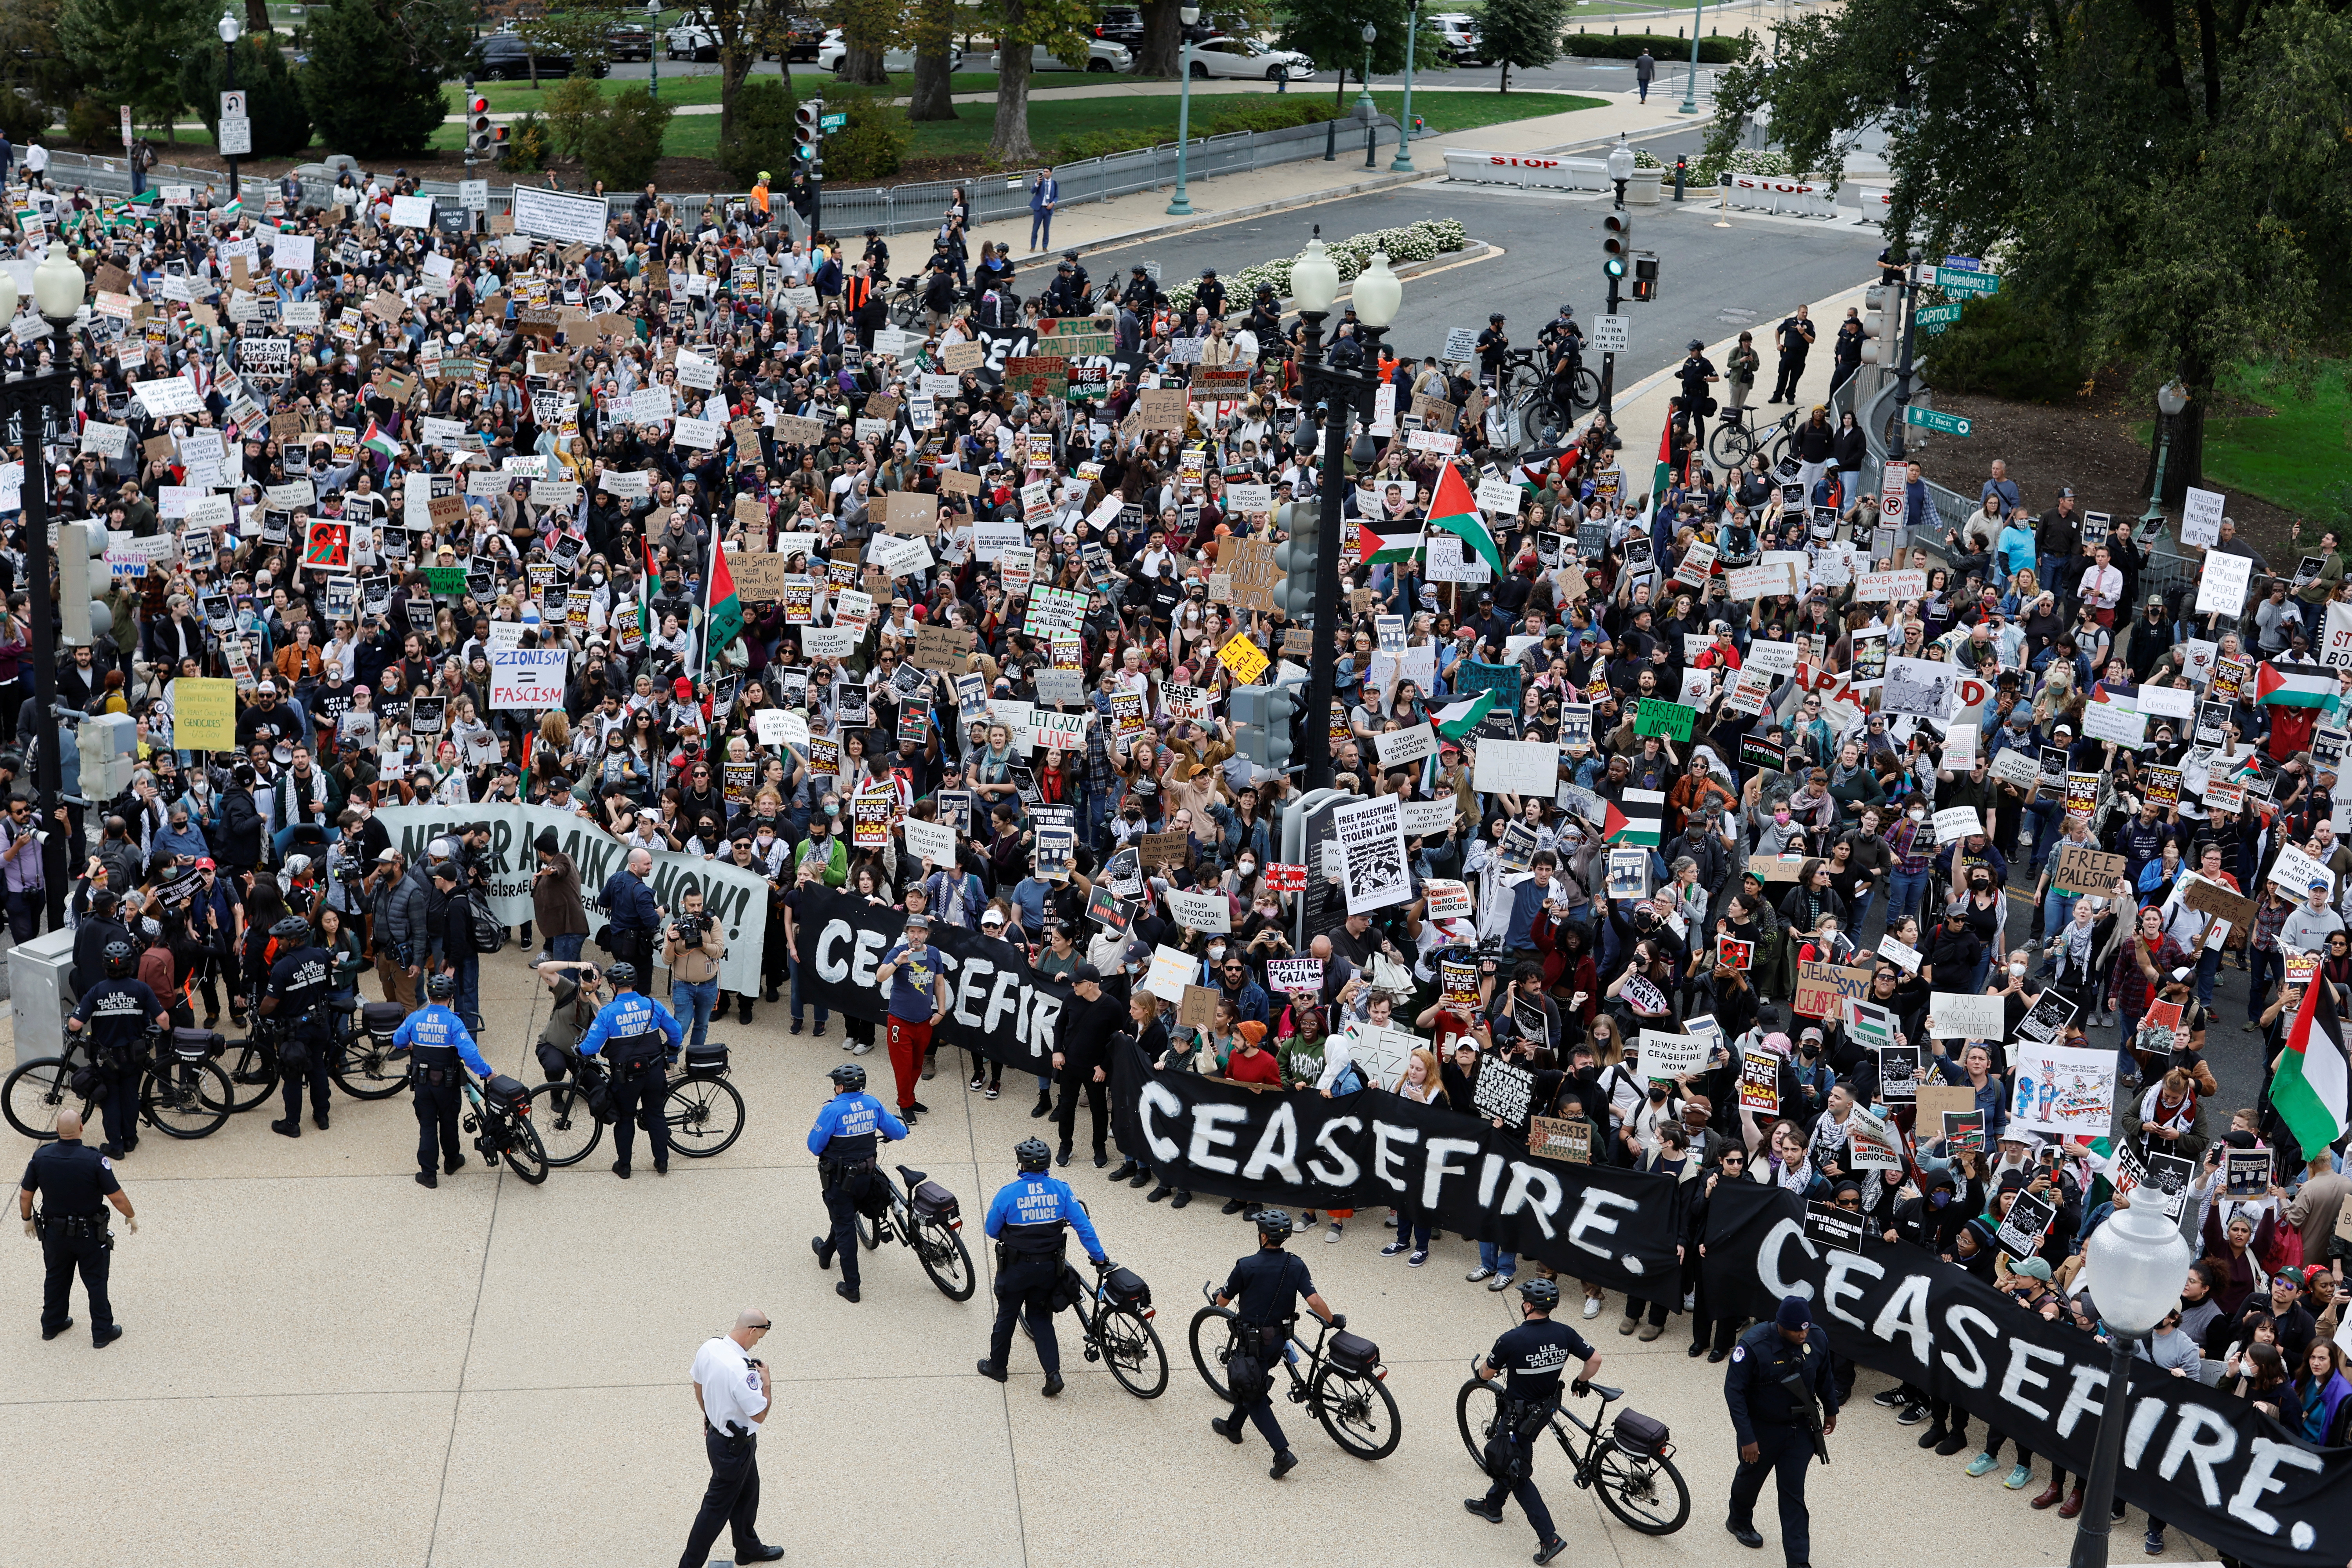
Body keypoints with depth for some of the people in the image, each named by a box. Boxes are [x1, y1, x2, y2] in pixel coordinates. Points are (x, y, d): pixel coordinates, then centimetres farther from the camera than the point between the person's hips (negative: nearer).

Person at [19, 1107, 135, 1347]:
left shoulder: (41, 1157, -13)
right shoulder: (95, 1160, -24)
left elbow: (25, 1195, -3)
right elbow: (117, 1197, -20)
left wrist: (27, 1219, 16)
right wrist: (131, 1216, 0)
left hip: (54, 1232, 3)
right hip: (89, 1235, -3)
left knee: (56, 1278, 24)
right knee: (96, 1282, 13)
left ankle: (51, 1325, 39)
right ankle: (102, 1332, 22)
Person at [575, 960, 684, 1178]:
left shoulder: (608, 1012, -14)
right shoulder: (652, 1005, -4)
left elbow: (591, 1047, -16)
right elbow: (676, 1033, 5)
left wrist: (579, 1049, 7)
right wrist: (670, 1052, 24)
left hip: (626, 1076, -3)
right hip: (654, 1072, 3)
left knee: (624, 1119, 15)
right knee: (655, 1114, 19)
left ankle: (624, 1166, 23)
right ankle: (662, 1162, 24)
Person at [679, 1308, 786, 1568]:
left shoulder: (709, 1347, -9)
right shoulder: (741, 1370, -35)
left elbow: (698, 1386, 9)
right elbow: (760, 1414, -25)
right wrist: (766, 1382, -12)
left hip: (716, 1430, 9)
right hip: (735, 1446, -9)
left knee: (748, 1491, 27)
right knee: (717, 1507, 7)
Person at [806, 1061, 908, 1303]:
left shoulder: (832, 1110, -22)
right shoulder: (872, 1104, -6)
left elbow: (815, 1146, -17)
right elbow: (898, 1132, 1)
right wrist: (902, 1127, 24)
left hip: (839, 1178, -6)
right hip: (865, 1175, 6)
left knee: (845, 1225, 3)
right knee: (846, 1216, 27)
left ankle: (851, 1287, 6)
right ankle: (826, 1252, 53)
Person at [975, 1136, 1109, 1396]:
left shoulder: (1008, 1194, -17)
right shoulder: (1060, 1189, -10)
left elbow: (992, 1231, -5)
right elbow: (1083, 1225, -10)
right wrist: (1099, 1257, -1)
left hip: (1016, 1267, -3)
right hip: (1049, 1268, 3)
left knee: (1007, 1315, 17)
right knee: (1040, 1316, 18)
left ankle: (997, 1366, 34)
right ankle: (1053, 1373, 6)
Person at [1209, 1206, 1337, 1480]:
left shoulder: (1246, 1266, -19)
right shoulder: (1296, 1266, -9)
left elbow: (1223, 1301, -6)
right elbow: (1314, 1301, -16)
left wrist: (1218, 1296, 18)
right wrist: (1334, 1321, 2)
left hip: (1253, 1341, -5)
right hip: (1279, 1340, 5)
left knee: (1254, 1397, 3)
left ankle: (1283, 1453, -9)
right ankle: (1233, 1427, 47)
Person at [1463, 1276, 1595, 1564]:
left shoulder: (1512, 1340, -27)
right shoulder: (1564, 1334, -12)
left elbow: (1486, 1374, -12)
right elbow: (1595, 1359, -4)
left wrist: (1481, 1369, 13)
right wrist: (1582, 1382, 17)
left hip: (1520, 1416, -7)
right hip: (1547, 1408, 7)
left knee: (1518, 1475, 6)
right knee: (1506, 1455, 29)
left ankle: (1549, 1538, 0)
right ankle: (1492, 1505, 48)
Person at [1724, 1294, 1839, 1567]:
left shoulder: (1817, 1339, -14)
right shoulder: (1753, 1346, -30)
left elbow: (1824, 1377, 6)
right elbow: (1734, 1391, -24)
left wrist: (1831, 1410, 19)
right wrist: (1747, 1438, -24)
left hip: (1801, 1429, 2)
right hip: (1762, 1429, -2)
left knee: (1794, 1493, 6)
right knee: (1751, 1477, 23)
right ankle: (1739, 1521, 53)